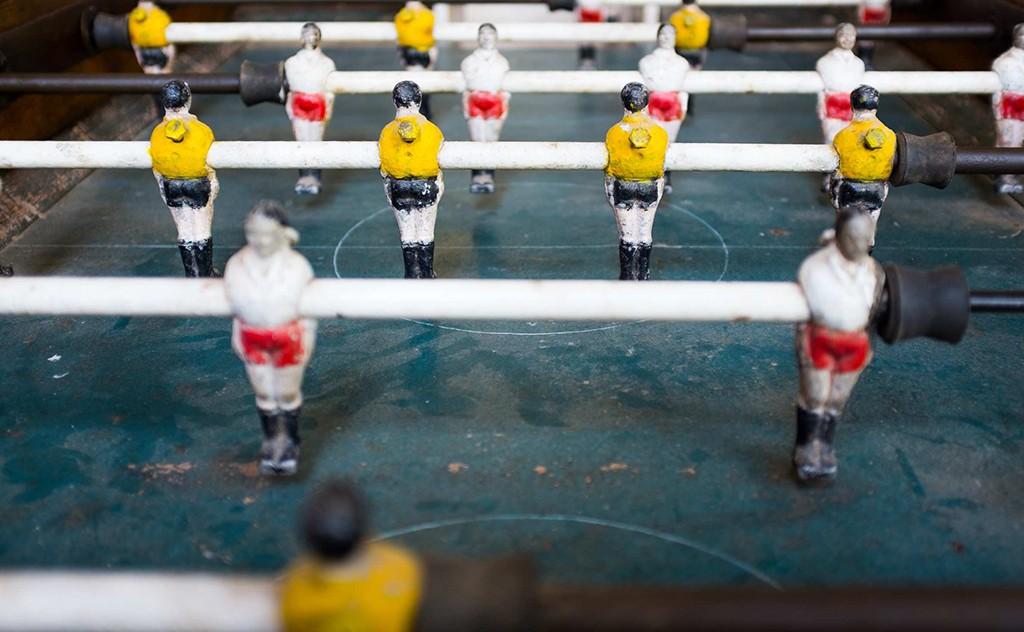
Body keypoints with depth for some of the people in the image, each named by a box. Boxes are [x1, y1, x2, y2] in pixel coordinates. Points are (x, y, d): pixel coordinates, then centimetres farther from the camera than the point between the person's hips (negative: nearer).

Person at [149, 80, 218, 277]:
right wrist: (213, 181, 5)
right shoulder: (201, 130, -17)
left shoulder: (158, 133, -8)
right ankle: (205, 275, 14)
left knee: (184, 233, 13)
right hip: (198, 183, -3)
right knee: (202, 232, 8)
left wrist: (162, 187, 14)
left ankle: (192, 275, 21)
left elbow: (155, 167, 0)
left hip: (171, 185, 3)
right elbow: (210, 161, -10)